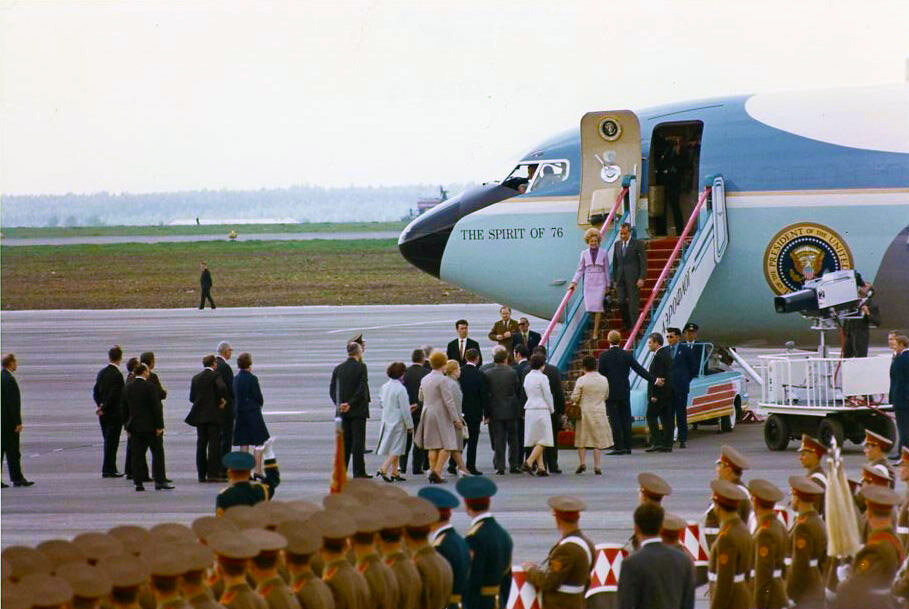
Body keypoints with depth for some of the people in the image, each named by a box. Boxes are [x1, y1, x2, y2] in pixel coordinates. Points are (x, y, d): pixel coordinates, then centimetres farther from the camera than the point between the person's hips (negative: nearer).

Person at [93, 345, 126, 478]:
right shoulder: (117, 375, -17)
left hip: (103, 414, 7)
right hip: (114, 413, -7)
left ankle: (110, 469, 18)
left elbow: (95, 391, 6)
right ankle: (108, 470, 1)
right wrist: (103, 408, -10)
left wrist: (99, 406, 0)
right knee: (112, 441, 0)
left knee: (108, 441, 14)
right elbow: (113, 395, -20)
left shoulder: (101, 372, 6)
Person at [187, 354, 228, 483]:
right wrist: (221, 399, -6)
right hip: (213, 414, -5)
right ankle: (213, 473, -9)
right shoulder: (215, 376, -6)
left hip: (199, 415, 5)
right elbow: (222, 388, -24)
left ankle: (201, 474, 7)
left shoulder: (196, 378, 10)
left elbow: (192, 398, 8)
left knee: (201, 444, 8)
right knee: (214, 444, -4)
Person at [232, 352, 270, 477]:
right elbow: (259, 398, -11)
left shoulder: (235, 379, 5)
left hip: (240, 413, 6)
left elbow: (234, 397, 9)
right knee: (259, 443, 0)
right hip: (253, 413, -6)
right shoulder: (252, 378, -14)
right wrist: (260, 404, 10)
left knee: (244, 443, 8)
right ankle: (258, 470, -5)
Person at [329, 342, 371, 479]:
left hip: (342, 411, 5)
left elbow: (332, 390, 6)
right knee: (358, 441, -2)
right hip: (358, 410, -5)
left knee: (344, 441, 9)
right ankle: (359, 472, -3)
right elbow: (362, 389, -15)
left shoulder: (338, 368, 7)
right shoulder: (361, 367, -8)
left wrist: (339, 404, 3)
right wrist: (350, 403, -11)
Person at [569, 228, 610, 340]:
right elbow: (580, 269, 8)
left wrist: (607, 285, 8)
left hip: (600, 283, -2)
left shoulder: (603, 253, 2)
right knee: (590, 307, -3)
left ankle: (595, 334, -10)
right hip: (588, 283, 2)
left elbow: (606, 270, 7)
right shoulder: (584, 253, 6)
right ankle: (597, 328, 20)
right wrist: (574, 282, -1)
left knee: (597, 306, -11)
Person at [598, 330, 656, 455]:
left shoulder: (604, 356, -7)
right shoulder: (627, 355, 1)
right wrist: (654, 380, 9)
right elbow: (640, 370, 1)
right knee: (625, 419, 9)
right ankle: (627, 446, 10)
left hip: (610, 393, -3)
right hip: (624, 393, 3)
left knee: (614, 420, -3)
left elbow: (600, 374, -7)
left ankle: (619, 447, -8)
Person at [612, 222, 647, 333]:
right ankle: (626, 324, 16)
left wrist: (641, 278, -13)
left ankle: (634, 327, -3)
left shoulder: (637, 244, -2)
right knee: (621, 302, -1)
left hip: (633, 279, -4)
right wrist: (615, 279, 12)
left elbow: (643, 262, -5)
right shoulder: (617, 245, 13)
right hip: (621, 279, 4)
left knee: (633, 303, -5)